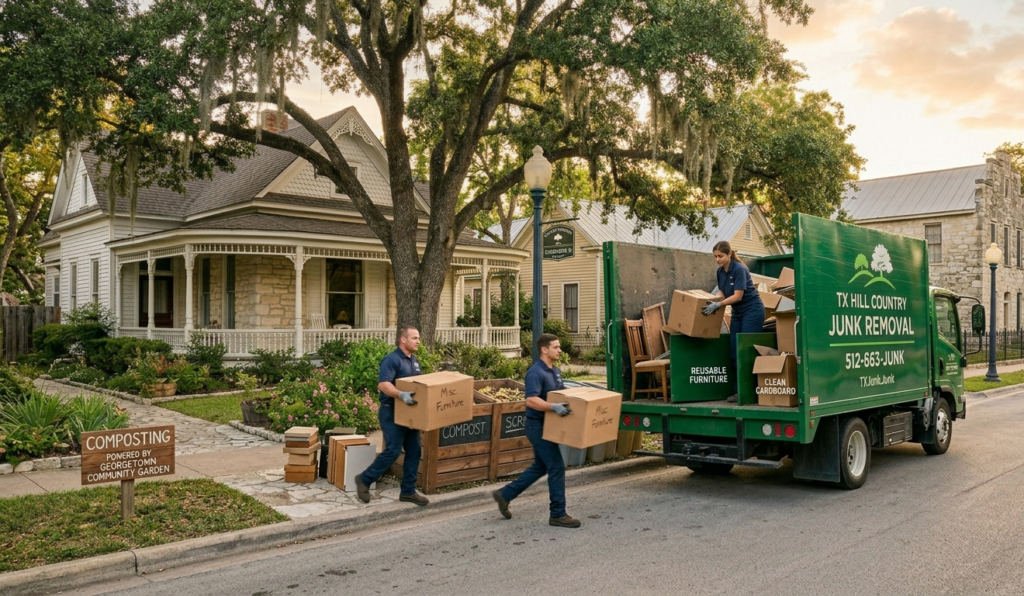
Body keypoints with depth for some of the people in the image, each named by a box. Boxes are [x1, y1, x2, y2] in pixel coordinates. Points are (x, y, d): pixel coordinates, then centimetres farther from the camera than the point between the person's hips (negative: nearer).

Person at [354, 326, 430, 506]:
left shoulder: (414, 360, 13)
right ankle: (364, 479, 10)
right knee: (393, 451, -9)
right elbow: (383, 384, -28)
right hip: (392, 412, -9)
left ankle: (408, 491, 16)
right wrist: (401, 395, -43)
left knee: (414, 452, 7)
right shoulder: (391, 360, -16)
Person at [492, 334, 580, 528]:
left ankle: (505, 494, 27)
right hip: (538, 426, -10)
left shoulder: (555, 371, 10)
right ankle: (558, 514, 3)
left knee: (540, 467, 17)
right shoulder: (536, 373, -21)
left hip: (547, 426, 10)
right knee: (557, 467, -7)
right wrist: (554, 407, -43)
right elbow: (531, 401, -32)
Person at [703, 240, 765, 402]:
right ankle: (738, 390, 8)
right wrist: (709, 300, -7)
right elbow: (722, 293, 11)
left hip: (752, 311, -8)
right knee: (734, 351, 4)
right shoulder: (720, 271, 4)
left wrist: (718, 305, -27)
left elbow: (738, 296, -23)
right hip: (737, 313, 8)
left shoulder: (739, 269, -20)